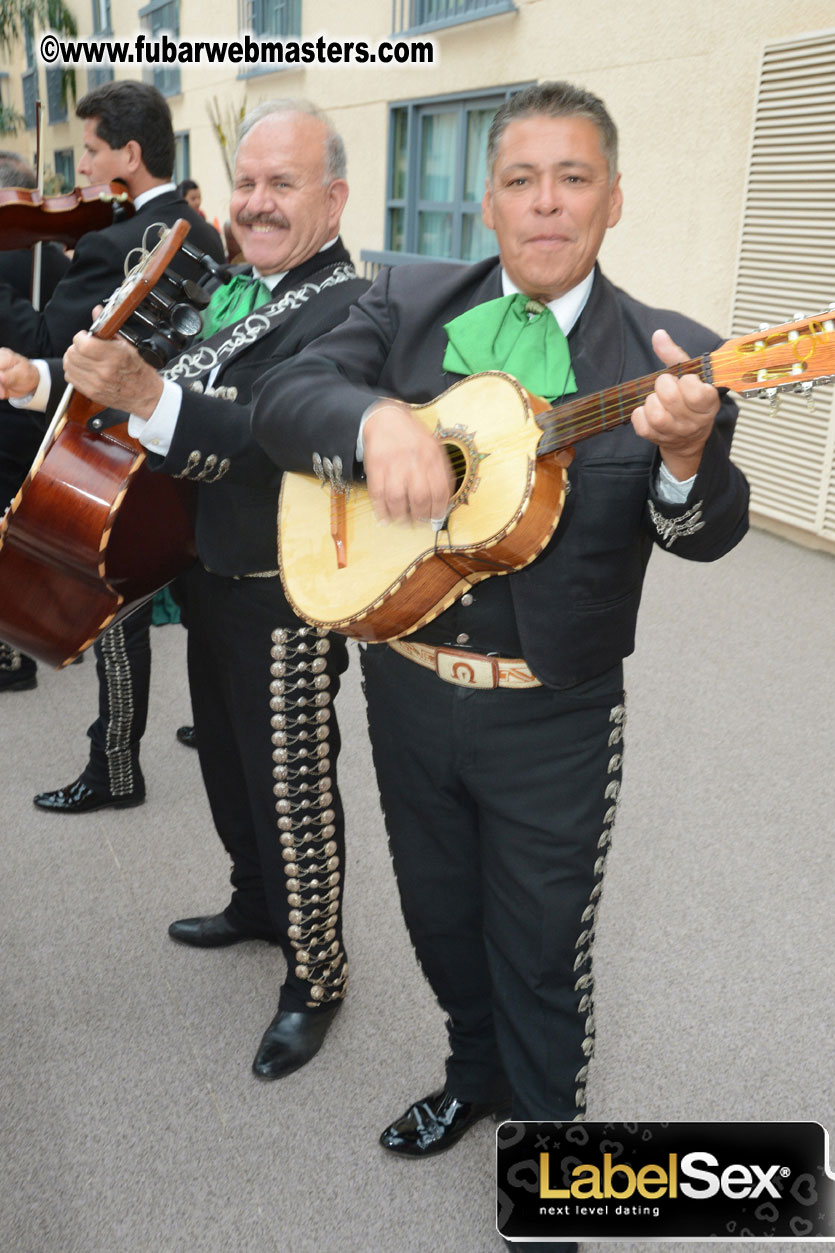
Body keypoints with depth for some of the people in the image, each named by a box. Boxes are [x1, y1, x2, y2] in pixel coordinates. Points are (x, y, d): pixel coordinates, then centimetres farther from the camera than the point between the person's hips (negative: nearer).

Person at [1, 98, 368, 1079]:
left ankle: (315, 979, 23)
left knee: (291, 790, 3)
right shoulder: (235, 287, 10)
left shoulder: (348, 312, -18)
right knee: (227, 765, 23)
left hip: (285, 599, -8)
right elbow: (187, 416, 19)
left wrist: (150, 396, -43)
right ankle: (256, 902, 47)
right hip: (212, 577, 9)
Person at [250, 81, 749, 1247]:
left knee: (541, 958, 14)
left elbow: (707, 535, -15)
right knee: (441, 918, 24)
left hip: (551, 720, -3)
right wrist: (376, 417, -29)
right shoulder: (410, 302, 1)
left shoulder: (667, 356, -7)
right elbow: (280, 398, -8)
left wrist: (688, 457, -38)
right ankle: (475, 1075, 54)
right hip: (406, 686, 3)